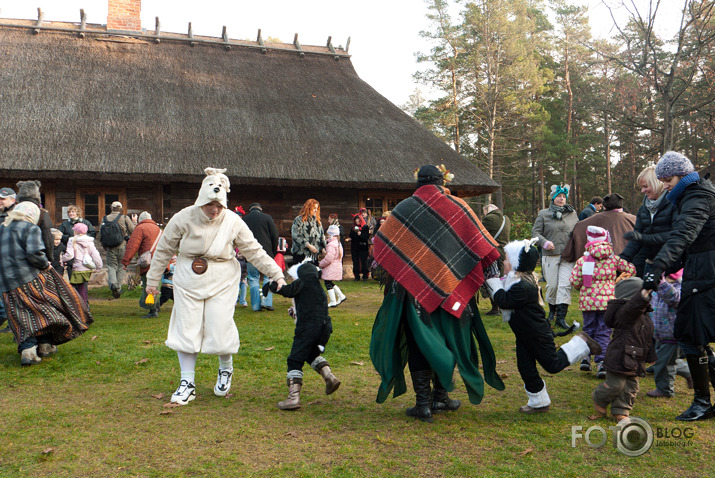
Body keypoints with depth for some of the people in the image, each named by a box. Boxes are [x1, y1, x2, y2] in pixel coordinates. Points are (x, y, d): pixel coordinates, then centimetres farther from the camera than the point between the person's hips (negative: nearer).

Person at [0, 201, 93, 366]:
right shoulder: (31, 228, -6)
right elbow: (34, 252, -19)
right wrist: (45, 265, -3)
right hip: (31, 279, -5)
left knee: (24, 318, 7)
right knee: (46, 309, 11)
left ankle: (27, 349, -7)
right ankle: (45, 344, 14)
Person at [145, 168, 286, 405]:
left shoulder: (233, 222, -10)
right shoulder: (184, 218, -8)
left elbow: (255, 252, -4)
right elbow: (164, 250, 4)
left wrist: (277, 275, -8)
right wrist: (153, 280, 10)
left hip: (221, 283, -1)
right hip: (188, 283, 2)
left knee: (220, 329, -5)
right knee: (186, 329, 1)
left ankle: (226, 370, 26)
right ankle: (187, 384, 14)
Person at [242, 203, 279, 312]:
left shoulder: (244, 220, 9)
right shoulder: (267, 218, 4)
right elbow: (275, 236, 1)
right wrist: (273, 252, 10)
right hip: (266, 253, -1)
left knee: (253, 279, 6)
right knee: (268, 276, 9)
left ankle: (256, 306, 4)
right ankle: (267, 302, -3)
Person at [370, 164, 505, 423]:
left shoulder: (403, 209, -1)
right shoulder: (458, 206, 0)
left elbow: (381, 247, 5)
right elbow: (482, 245, 2)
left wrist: (389, 279, 17)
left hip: (414, 288, -1)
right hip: (451, 288, 1)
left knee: (419, 342, 5)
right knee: (448, 339, 14)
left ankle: (423, 403, 5)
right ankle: (440, 397, 21)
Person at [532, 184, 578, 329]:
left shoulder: (572, 213, 14)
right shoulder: (544, 214, 6)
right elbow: (535, 232, 3)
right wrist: (545, 242, -14)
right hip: (550, 254, -1)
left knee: (565, 285, -8)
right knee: (552, 285, 2)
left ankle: (561, 317, -6)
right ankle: (552, 310, 28)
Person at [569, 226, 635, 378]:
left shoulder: (583, 260, -1)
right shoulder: (614, 259, 2)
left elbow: (574, 280, -4)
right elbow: (631, 270, 8)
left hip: (587, 301, 0)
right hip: (608, 300, 0)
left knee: (588, 329, 16)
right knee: (603, 332, 4)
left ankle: (585, 356, 8)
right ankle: (601, 362, -4)